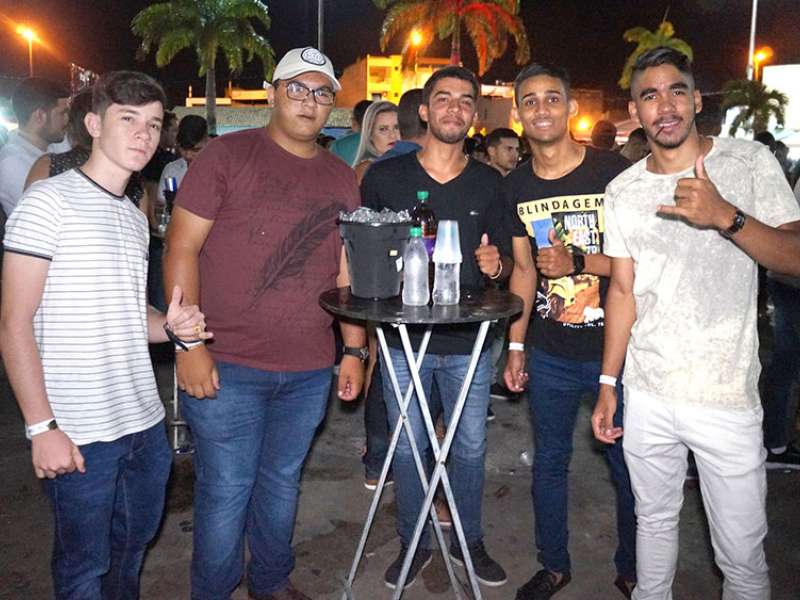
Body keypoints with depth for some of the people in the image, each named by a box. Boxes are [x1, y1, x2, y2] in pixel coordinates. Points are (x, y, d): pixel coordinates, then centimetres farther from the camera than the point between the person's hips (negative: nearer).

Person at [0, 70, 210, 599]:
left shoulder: (135, 218, 14)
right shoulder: (49, 202, -10)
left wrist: (171, 327, -2)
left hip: (146, 424, 7)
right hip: (79, 435, -7)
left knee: (133, 547, 20)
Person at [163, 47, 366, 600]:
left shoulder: (341, 178, 11)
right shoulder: (227, 155, -3)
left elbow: (349, 273, 13)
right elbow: (181, 249, -6)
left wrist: (355, 351, 7)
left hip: (310, 371, 4)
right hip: (225, 367, -4)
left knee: (282, 483, 18)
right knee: (225, 492, 6)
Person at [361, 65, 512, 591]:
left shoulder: (489, 183, 5)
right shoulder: (384, 177, 0)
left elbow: (507, 261, 10)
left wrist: (496, 264, -14)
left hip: (469, 339, 1)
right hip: (403, 335, -1)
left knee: (471, 447, 11)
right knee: (408, 448, 11)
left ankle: (469, 540, 34)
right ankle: (414, 543, 31)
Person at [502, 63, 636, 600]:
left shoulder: (616, 172, -11)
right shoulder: (515, 187, 4)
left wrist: (577, 262, -22)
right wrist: (516, 345, 9)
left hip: (614, 346, -3)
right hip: (550, 353, 4)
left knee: (629, 467, 11)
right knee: (549, 461, 15)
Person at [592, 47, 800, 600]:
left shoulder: (751, 162, -2)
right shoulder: (622, 192, 5)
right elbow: (623, 291, 8)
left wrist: (726, 217, -26)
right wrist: (608, 383, 6)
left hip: (726, 397, -2)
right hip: (646, 394, 3)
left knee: (742, 554, 5)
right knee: (654, 519, 19)